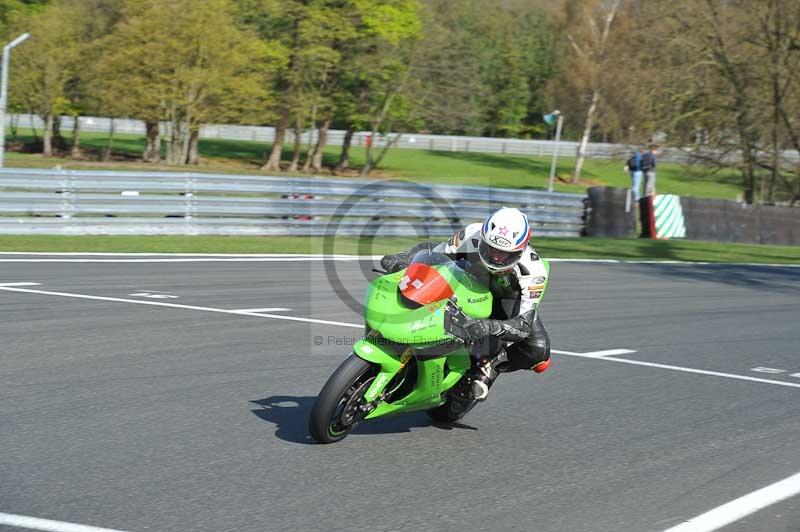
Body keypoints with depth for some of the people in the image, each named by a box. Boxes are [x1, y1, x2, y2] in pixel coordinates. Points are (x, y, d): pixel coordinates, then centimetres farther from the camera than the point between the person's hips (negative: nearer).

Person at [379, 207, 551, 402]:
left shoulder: (533, 270, -39)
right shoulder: (471, 237, -34)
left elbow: (524, 325, -44)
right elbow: (433, 252, -18)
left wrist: (488, 327, -63)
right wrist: (403, 258, -38)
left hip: (511, 300, -3)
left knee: (538, 349, -27)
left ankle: (490, 366, -3)